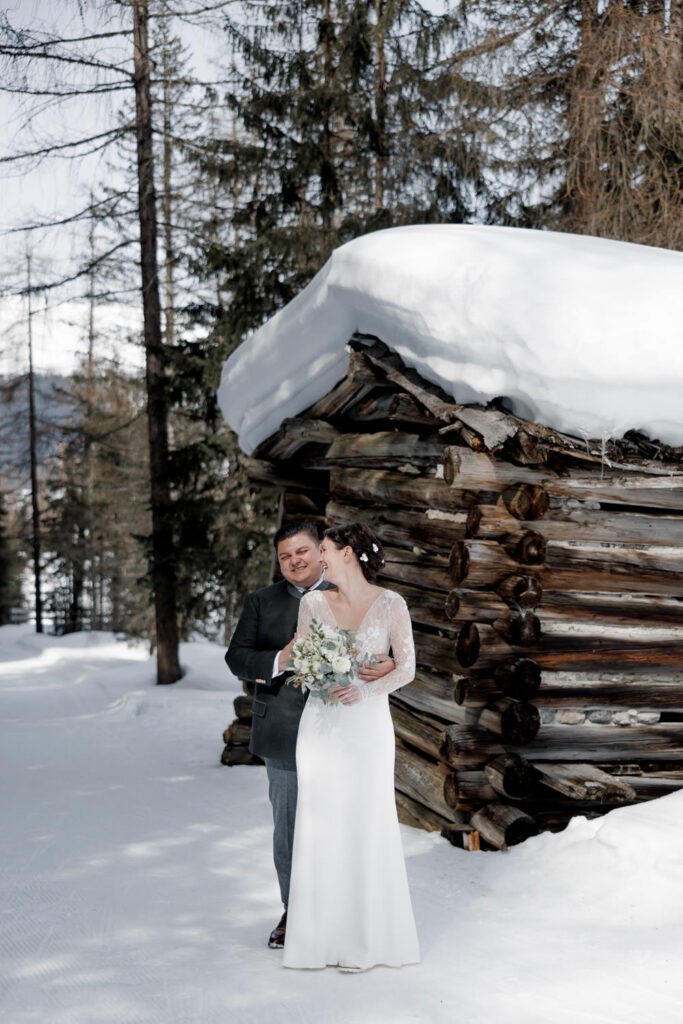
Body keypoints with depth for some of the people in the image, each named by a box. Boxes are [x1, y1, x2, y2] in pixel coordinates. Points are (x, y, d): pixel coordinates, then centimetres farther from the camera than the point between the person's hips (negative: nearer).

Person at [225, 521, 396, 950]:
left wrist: (388, 664, -23)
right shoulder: (261, 602, 7)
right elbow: (236, 657, 1)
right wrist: (278, 661, -18)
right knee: (288, 826, 9)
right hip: (283, 735, 1)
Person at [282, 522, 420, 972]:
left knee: (366, 827, 0)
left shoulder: (391, 604, -3)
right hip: (321, 725, 3)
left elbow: (407, 667, -4)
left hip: (367, 725, -2)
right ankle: (324, 936, 13)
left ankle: (366, 939, 11)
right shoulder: (313, 603, 5)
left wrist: (366, 690, -18)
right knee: (320, 826, 3)